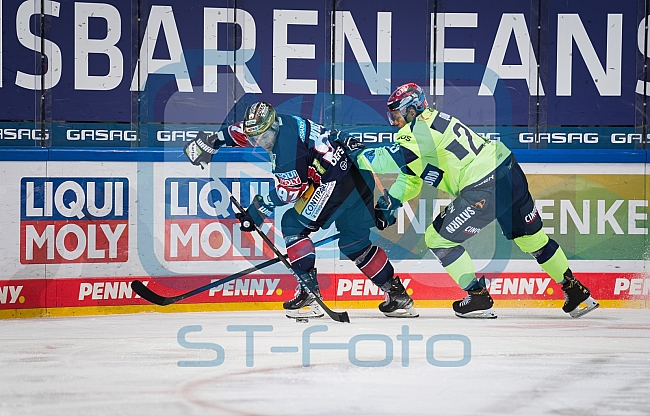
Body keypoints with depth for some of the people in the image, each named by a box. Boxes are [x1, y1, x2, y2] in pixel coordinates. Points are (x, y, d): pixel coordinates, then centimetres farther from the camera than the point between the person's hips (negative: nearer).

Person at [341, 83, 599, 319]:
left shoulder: (420, 127, -10)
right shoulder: (428, 123, 20)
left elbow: (390, 160, -17)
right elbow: (411, 176, 24)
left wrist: (356, 154, -1)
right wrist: (392, 201, 10)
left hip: (486, 189, -10)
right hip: (510, 173, 10)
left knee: (438, 238, 3)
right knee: (532, 238, 22)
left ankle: (479, 298, 8)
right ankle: (576, 291, 30)